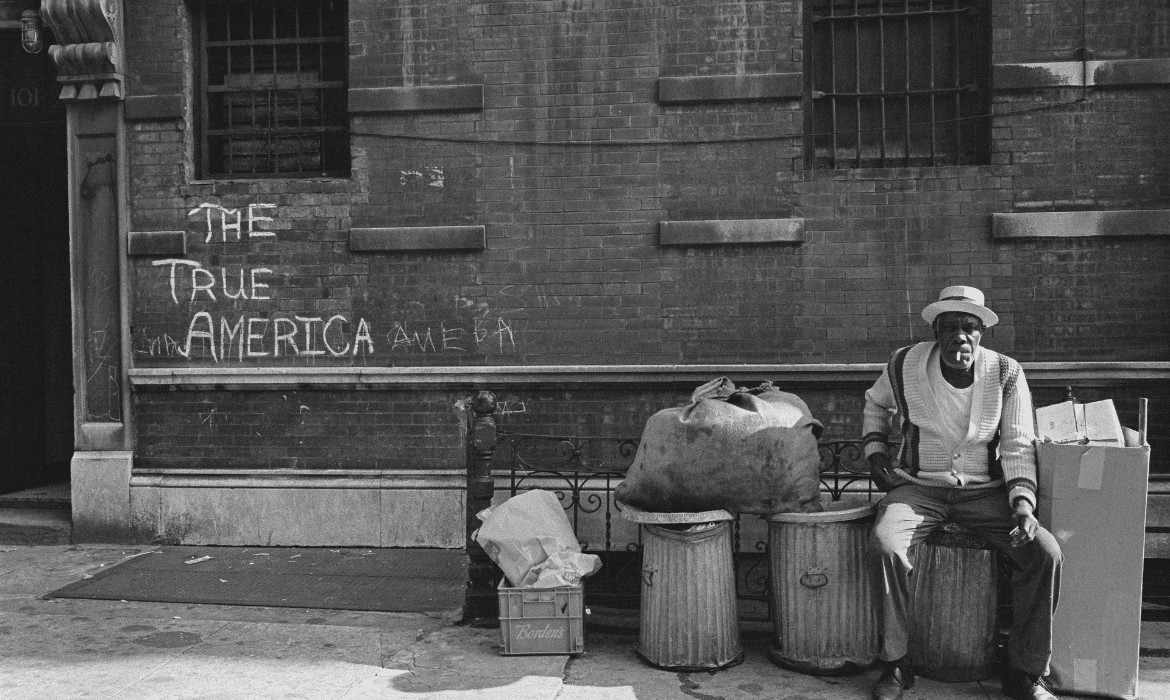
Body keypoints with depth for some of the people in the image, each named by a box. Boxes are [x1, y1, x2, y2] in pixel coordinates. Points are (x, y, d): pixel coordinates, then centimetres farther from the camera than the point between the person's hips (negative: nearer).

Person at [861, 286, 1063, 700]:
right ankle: (896, 664, -12)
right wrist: (875, 452, 6)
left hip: (985, 491, 1)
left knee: (1045, 552, -22)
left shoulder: (1007, 373, -5)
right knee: (884, 544, -30)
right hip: (919, 488, 0)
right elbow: (876, 404, 18)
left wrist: (1022, 503, -18)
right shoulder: (906, 366, -5)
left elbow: (1018, 446, -4)